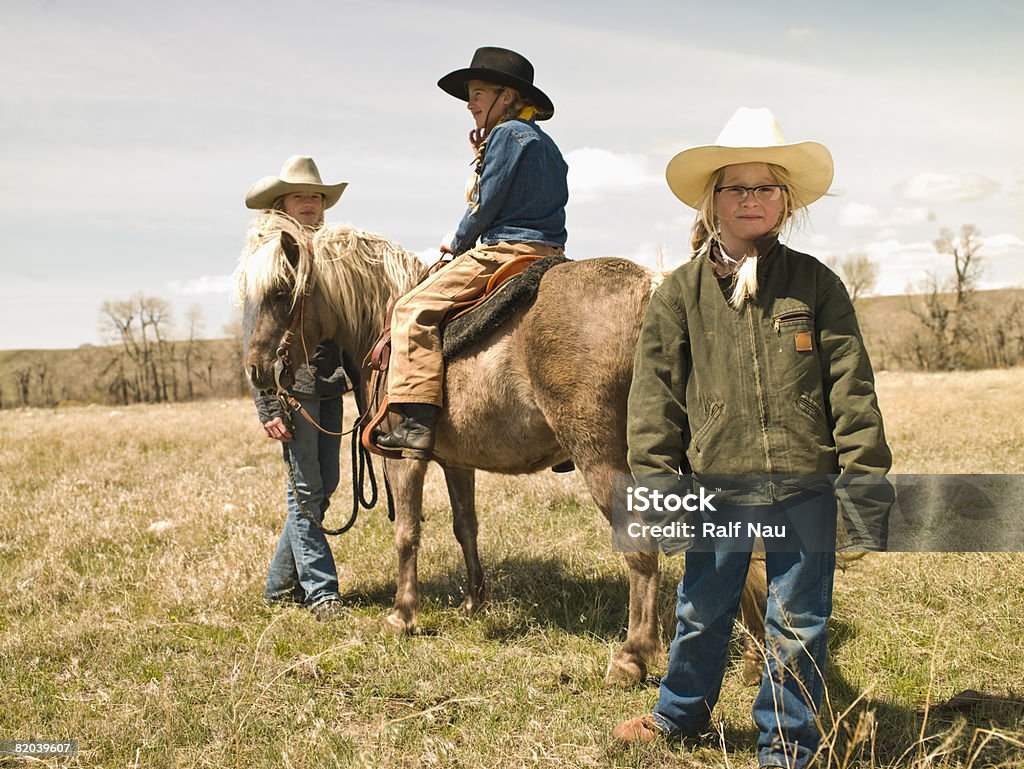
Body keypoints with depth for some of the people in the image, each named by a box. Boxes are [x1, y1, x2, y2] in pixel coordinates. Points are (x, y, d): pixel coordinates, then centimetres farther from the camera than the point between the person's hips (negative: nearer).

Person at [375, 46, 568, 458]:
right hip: (549, 253, 10)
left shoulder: (506, 133, -7)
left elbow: (486, 204, -10)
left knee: (414, 308, -12)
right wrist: (483, 157, 18)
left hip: (505, 250, -10)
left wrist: (458, 243, 5)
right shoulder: (545, 142, 22)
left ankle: (417, 421, -24)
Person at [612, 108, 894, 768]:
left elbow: (851, 388, 0)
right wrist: (653, 479, -4)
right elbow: (655, 392, 1)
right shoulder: (682, 292, 1)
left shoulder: (816, 284, 1)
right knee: (703, 611, 16)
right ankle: (681, 714, 40)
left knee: (798, 621, 9)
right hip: (717, 485, 1)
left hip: (805, 485, 0)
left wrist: (867, 479, -3)